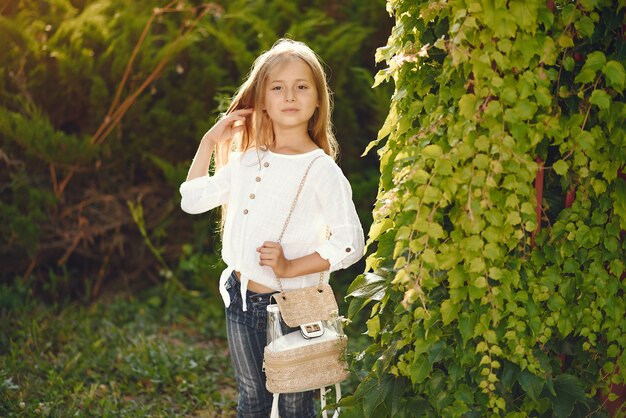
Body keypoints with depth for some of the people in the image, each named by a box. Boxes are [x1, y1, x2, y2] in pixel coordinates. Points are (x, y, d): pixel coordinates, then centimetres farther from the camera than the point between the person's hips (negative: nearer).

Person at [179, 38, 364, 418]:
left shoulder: (322, 170, -13)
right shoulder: (246, 162, 5)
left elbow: (350, 244, -17)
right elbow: (193, 200, 15)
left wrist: (290, 267, -21)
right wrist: (210, 142, 10)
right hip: (242, 299, 6)